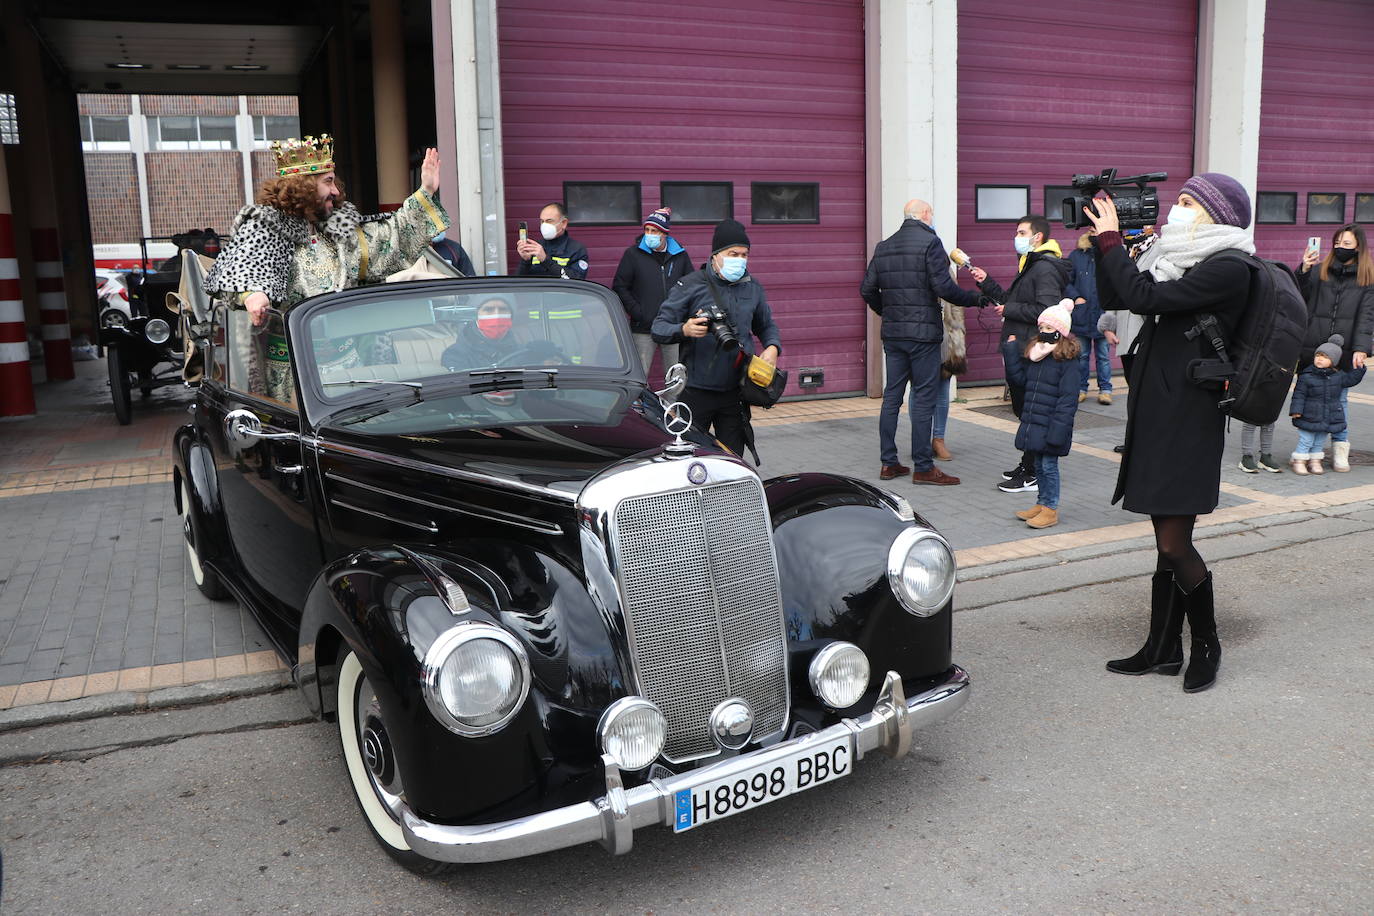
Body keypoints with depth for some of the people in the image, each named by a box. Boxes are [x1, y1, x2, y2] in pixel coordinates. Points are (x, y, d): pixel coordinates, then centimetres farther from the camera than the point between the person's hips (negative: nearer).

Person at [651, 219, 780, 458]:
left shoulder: (753, 288, 11)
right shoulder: (690, 286, -4)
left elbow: (766, 326, 24)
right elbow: (659, 328, -5)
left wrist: (772, 347, 2)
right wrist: (684, 330, -26)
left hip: (736, 392, 4)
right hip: (696, 391, -4)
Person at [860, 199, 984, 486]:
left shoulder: (883, 246, 10)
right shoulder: (930, 242, -8)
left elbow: (867, 289, 10)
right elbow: (943, 287, -16)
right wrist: (975, 298, -3)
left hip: (892, 333, 6)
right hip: (923, 332, -6)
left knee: (892, 396, 11)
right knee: (924, 398, -1)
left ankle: (888, 463, 15)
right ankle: (923, 467, 2)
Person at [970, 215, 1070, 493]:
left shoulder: (1045, 268, -14)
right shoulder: (1030, 266, 20)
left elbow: (1046, 311, -25)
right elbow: (1009, 300, 22)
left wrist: (1009, 310, -15)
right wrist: (986, 282, 14)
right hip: (1019, 351, 10)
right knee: (1022, 408, 16)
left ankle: (1032, 474, 2)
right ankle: (1027, 463, 27)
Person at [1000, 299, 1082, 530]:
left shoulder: (1067, 360, -13)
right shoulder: (1034, 354, 10)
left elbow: (1068, 398, -16)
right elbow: (1019, 378, 11)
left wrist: (1058, 428, -21)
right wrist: (1011, 350, 6)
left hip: (1051, 425, -7)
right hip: (1033, 423, 7)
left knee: (1049, 465, 0)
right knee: (1039, 465, 16)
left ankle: (1051, 509, 10)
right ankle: (1041, 504, 27)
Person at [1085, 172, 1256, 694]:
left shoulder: (1229, 270, -12)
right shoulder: (1180, 260, 14)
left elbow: (1144, 297, -21)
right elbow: (1113, 297, 13)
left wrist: (1110, 239, -10)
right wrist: (1103, 242, 3)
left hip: (1188, 420, -8)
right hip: (1155, 414, 8)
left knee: (1175, 544, -5)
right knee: (1167, 540, 13)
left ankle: (1207, 645, 16)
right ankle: (1163, 649, 21)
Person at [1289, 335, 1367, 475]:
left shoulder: (1338, 376, 3)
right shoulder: (1306, 376, -10)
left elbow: (1352, 379, 19)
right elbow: (1299, 394, -9)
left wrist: (1359, 367, 9)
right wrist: (1296, 410, -14)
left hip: (1330, 418, 4)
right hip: (1309, 418, -4)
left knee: (1319, 442, 14)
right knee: (1305, 441, 0)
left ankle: (1315, 462, 23)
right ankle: (1299, 462, 9)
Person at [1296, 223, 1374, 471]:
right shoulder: (1321, 271, 8)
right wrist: (1304, 271, -14)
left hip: (1344, 352, -1)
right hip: (1313, 349, 1)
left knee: (1339, 400, 3)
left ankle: (1340, 449, 11)